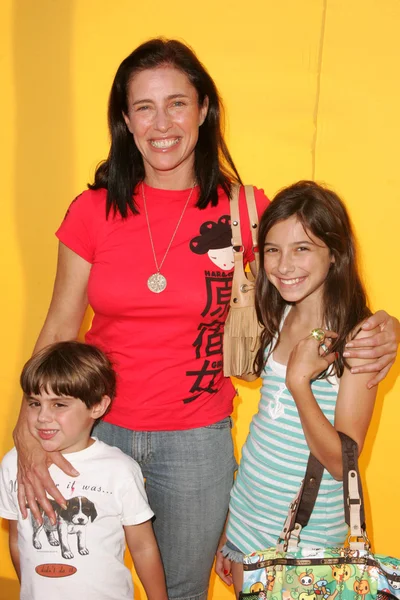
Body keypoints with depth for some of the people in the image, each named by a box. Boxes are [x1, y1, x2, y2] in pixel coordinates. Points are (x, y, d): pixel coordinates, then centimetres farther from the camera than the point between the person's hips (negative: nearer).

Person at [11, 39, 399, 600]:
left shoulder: (246, 211, -8)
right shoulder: (94, 211, -5)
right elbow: (60, 328, -2)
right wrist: (28, 431, -11)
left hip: (196, 442, -1)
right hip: (98, 429, 1)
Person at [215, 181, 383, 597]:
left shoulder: (357, 340, -18)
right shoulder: (278, 322, -1)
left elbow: (342, 463, -18)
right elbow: (268, 425, 6)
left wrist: (299, 381, -29)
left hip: (305, 542, -5)